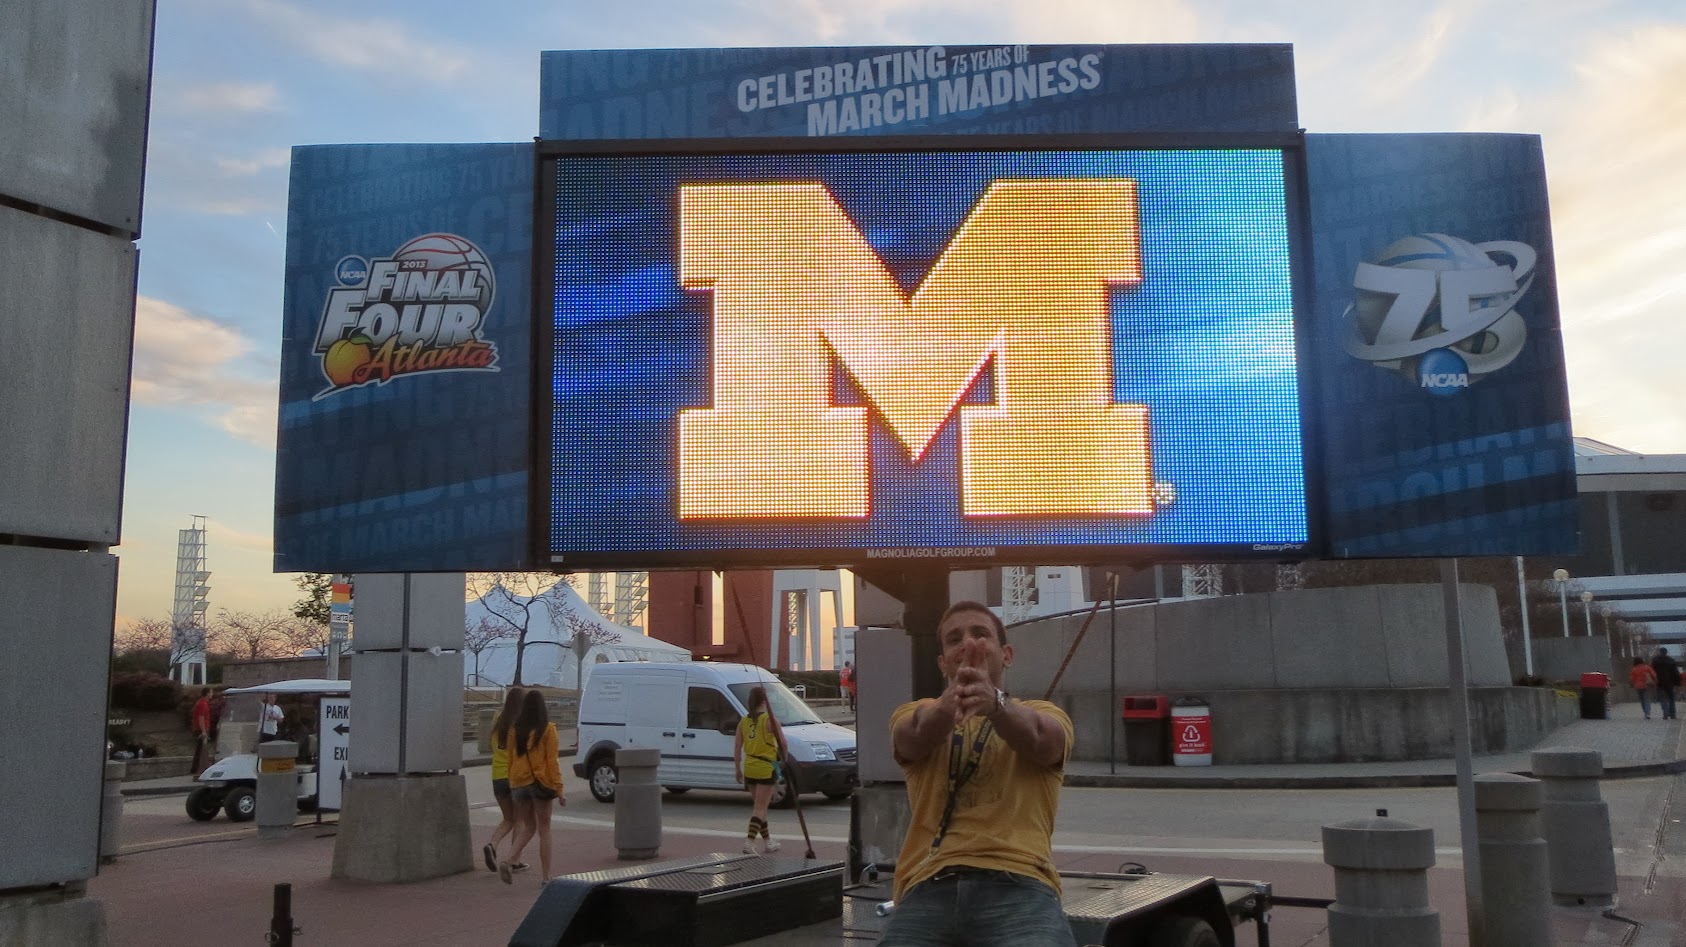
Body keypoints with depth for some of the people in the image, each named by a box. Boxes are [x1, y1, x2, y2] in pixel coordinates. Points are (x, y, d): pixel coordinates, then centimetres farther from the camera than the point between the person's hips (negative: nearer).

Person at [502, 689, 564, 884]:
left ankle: (509, 861, -5)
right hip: (541, 783, -4)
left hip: (519, 783, 4)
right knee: (544, 829, 7)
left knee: (528, 827, 17)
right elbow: (552, 760, -10)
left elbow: (510, 759, 7)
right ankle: (546, 875, 9)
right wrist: (559, 789, -7)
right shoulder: (547, 730, -9)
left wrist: (512, 785, 15)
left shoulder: (516, 730, 3)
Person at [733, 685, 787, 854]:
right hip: (766, 769, -5)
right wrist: (782, 754, 7)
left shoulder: (744, 721, 4)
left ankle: (767, 841, 27)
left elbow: (737, 748, 6)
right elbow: (783, 743, -14)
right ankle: (749, 842, -14)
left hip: (749, 768, 5)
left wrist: (738, 769, 13)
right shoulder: (770, 720, -11)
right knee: (760, 808, -2)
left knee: (758, 806, 17)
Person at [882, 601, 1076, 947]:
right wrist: (948, 703, -28)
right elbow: (917, 734, -5)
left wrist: (995, 702, -29)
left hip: (1018, 886, -1)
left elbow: (1036, 738, -8)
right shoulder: (916, 712, 19)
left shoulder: (1044, 713, 16)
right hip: (928, 888, 2)